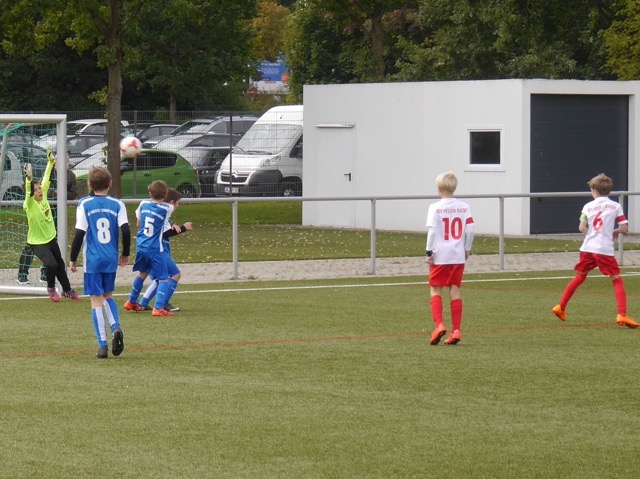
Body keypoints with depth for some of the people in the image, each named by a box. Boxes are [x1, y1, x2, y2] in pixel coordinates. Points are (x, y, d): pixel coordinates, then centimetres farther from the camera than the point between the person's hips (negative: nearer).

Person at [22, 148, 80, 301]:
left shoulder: (44, 196, -7)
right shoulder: (30, 204, -22)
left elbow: (46, 179, -1)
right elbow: (28, 191, -41)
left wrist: (51, 162, -1)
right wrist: (28, 178, -57)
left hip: (51, 238, 7)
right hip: (37, 242, -7)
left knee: (60, 264, 16)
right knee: (51, 264, -20)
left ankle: (67, 290, 35)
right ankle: (51, 288, 7)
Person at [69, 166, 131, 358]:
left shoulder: (85, 204, -3)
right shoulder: (117, 204, 1)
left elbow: (79, 234, -8)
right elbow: (125, 231, -6)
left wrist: (72, 259, 2)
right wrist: (125, 254, 10)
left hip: (92, 260, -2)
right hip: (111, 260, 2)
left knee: (96, 300, 1)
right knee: (108, 295, 22)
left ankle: (102, 345, -4)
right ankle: (116, 327, -4)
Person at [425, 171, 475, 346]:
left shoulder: (435, 208, -7)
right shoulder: (464, 207, 3)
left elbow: (432, 231, -14)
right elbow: (470, 228, 0)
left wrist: (429, 252, -6)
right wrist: (467, 249, 13)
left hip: (439, 256, -3)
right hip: (458, 256, 3)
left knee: (435, 290, 5)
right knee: (455, 291, 7)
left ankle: (439, 324, -13)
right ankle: (456, 330, 3)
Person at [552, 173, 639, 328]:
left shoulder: (588, 206, 6)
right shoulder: (615, 206, 3)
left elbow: (582, 228, -2)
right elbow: (625, 229, -2)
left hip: (587, 248, 3)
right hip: (605, 250, -3)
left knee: (579, 277, 21)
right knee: (617, 280, 2)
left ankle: (561, 307, 26)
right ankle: (622, 315, -13)